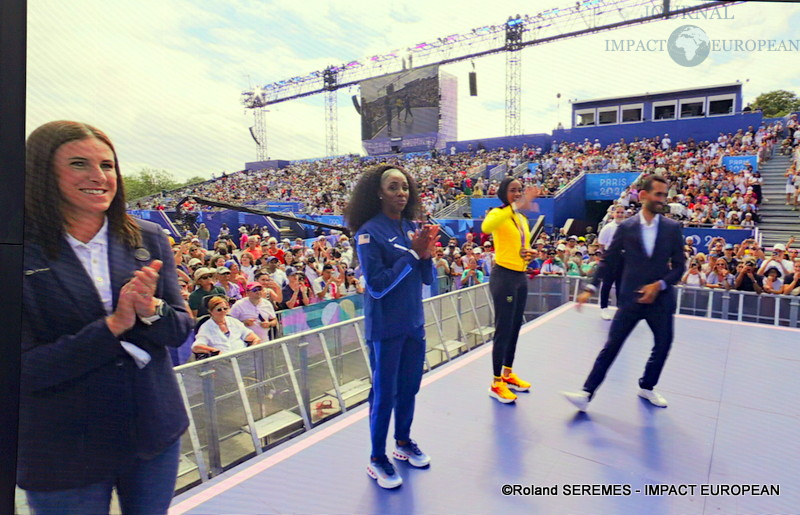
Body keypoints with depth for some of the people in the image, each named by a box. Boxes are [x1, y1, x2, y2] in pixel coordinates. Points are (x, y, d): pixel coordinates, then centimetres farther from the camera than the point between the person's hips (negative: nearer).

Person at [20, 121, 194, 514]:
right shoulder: (24, 252, -12)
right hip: (64, 451, -3)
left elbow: (180, 331, -1)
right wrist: (113, 325, -23)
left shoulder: (148, 239, -3)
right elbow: (24, 370, -14)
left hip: (155, 433, 3)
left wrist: (150, 310, -22)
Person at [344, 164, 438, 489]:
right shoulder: (369, 232, -15)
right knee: (384, 393, 7)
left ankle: (404, 442, 39)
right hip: (385, 328, -6)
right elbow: (376, 285, -20)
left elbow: (427, 278, 5)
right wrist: (413, 254, -21)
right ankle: (377, 459, 26)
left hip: (414, 323, 6)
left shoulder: (413, 228, 3)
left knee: (409, 387, 18)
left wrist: (426, 254, -15)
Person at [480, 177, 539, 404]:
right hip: (504, 276, -8)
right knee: (503, 330, -4)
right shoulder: (498, 213, -11)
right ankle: (496, 383, 6)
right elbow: (486, 227, -36)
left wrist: (529, 253, 1)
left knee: (515, 328, 14)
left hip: (521, 276, 8)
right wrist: (516, 207, -42)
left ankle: (508, 374, 29)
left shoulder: (523, 219, 14)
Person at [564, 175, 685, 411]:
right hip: (631, 298, -2)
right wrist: (591, 288, -7)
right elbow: (608, 260, 0)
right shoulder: (625, 227, -3)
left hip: (661, 299, 2)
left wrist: (659, 285, -14)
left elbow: (679, 265, 2)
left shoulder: (672, 227, 0)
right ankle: (586, 393, -1)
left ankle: (647, 387, 38)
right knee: (611, 345, -3)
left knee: (663, 345, 14)